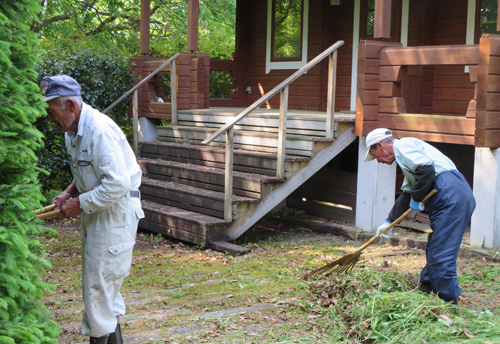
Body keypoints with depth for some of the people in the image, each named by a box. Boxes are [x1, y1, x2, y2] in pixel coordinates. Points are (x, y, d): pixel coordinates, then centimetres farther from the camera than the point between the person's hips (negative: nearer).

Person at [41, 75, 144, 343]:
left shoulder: (99, 131, -24)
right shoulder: (73, 131, 7)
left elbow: (118, 184, -29)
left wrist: (80, 204, -20)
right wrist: (69, 193, 5)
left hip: (115, 212, -10)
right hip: (97, 213, 10)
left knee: (98, 280, -4)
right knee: (102, 280, 17)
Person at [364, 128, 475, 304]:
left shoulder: (402, 145, -2)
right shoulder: (405, 151, 30)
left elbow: (427, 169, -19)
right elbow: (407, 194, 36)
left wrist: (416, 199, -6)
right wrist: (389, 221, 37)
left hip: (450, 197, -11)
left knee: (441, 255, -8)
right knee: (434, 253, 18)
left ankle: (450, 304, -4)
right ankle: (427, 289, 28)